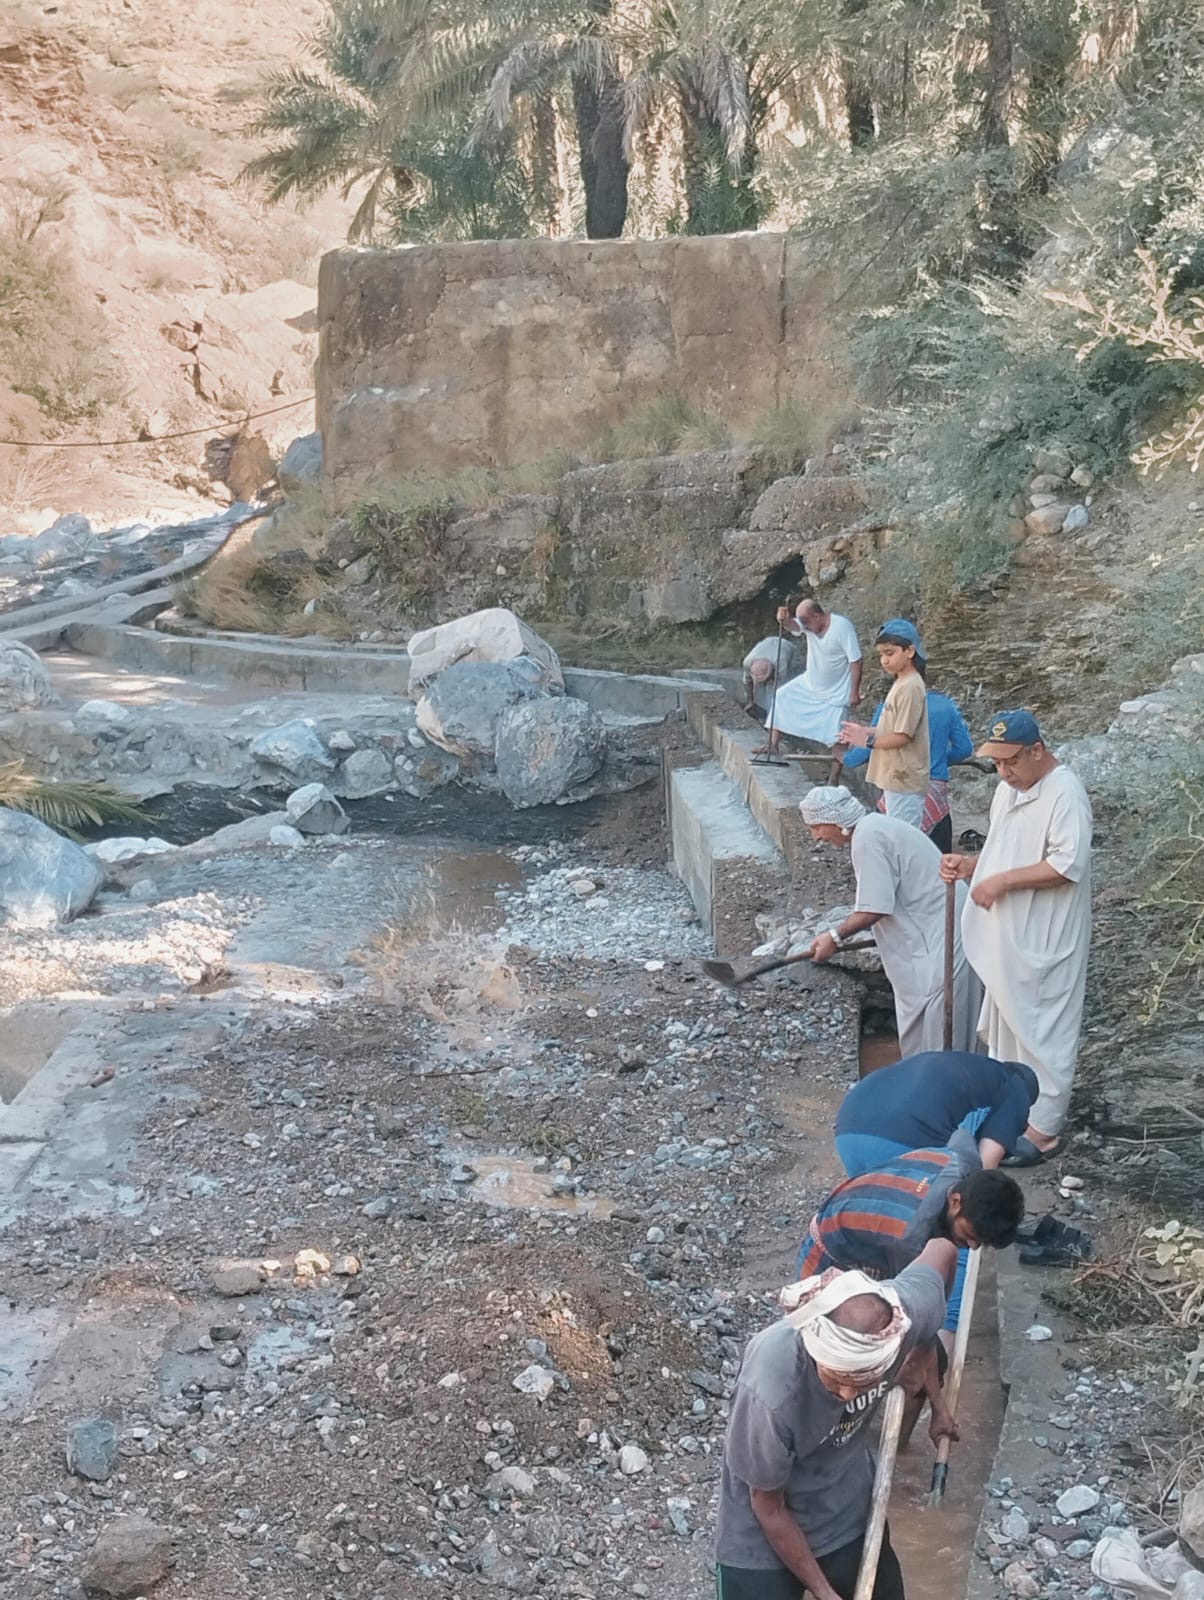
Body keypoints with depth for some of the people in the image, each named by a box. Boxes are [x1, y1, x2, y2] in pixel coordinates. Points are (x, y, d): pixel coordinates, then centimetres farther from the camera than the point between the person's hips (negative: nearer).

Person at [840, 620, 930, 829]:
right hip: (897, 778, 10)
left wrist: (868, 741, -10)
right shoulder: (902, 683, 14)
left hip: (903, 780, -10)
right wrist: (865, 731, 5)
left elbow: (902, 736, -20)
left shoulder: (910, 687, -18)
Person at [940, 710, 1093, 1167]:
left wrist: (1002, 881, -25)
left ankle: (1044, 1130, 12)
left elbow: (1068, 865, -28)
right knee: (1005, 1025, 19)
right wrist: (970, 865, -1)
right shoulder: (1009, 788, 9)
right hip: (1007, 938, 9)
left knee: (1042, 1031, 1)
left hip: (1044, 943, -9)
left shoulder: (1065, 794, -20)